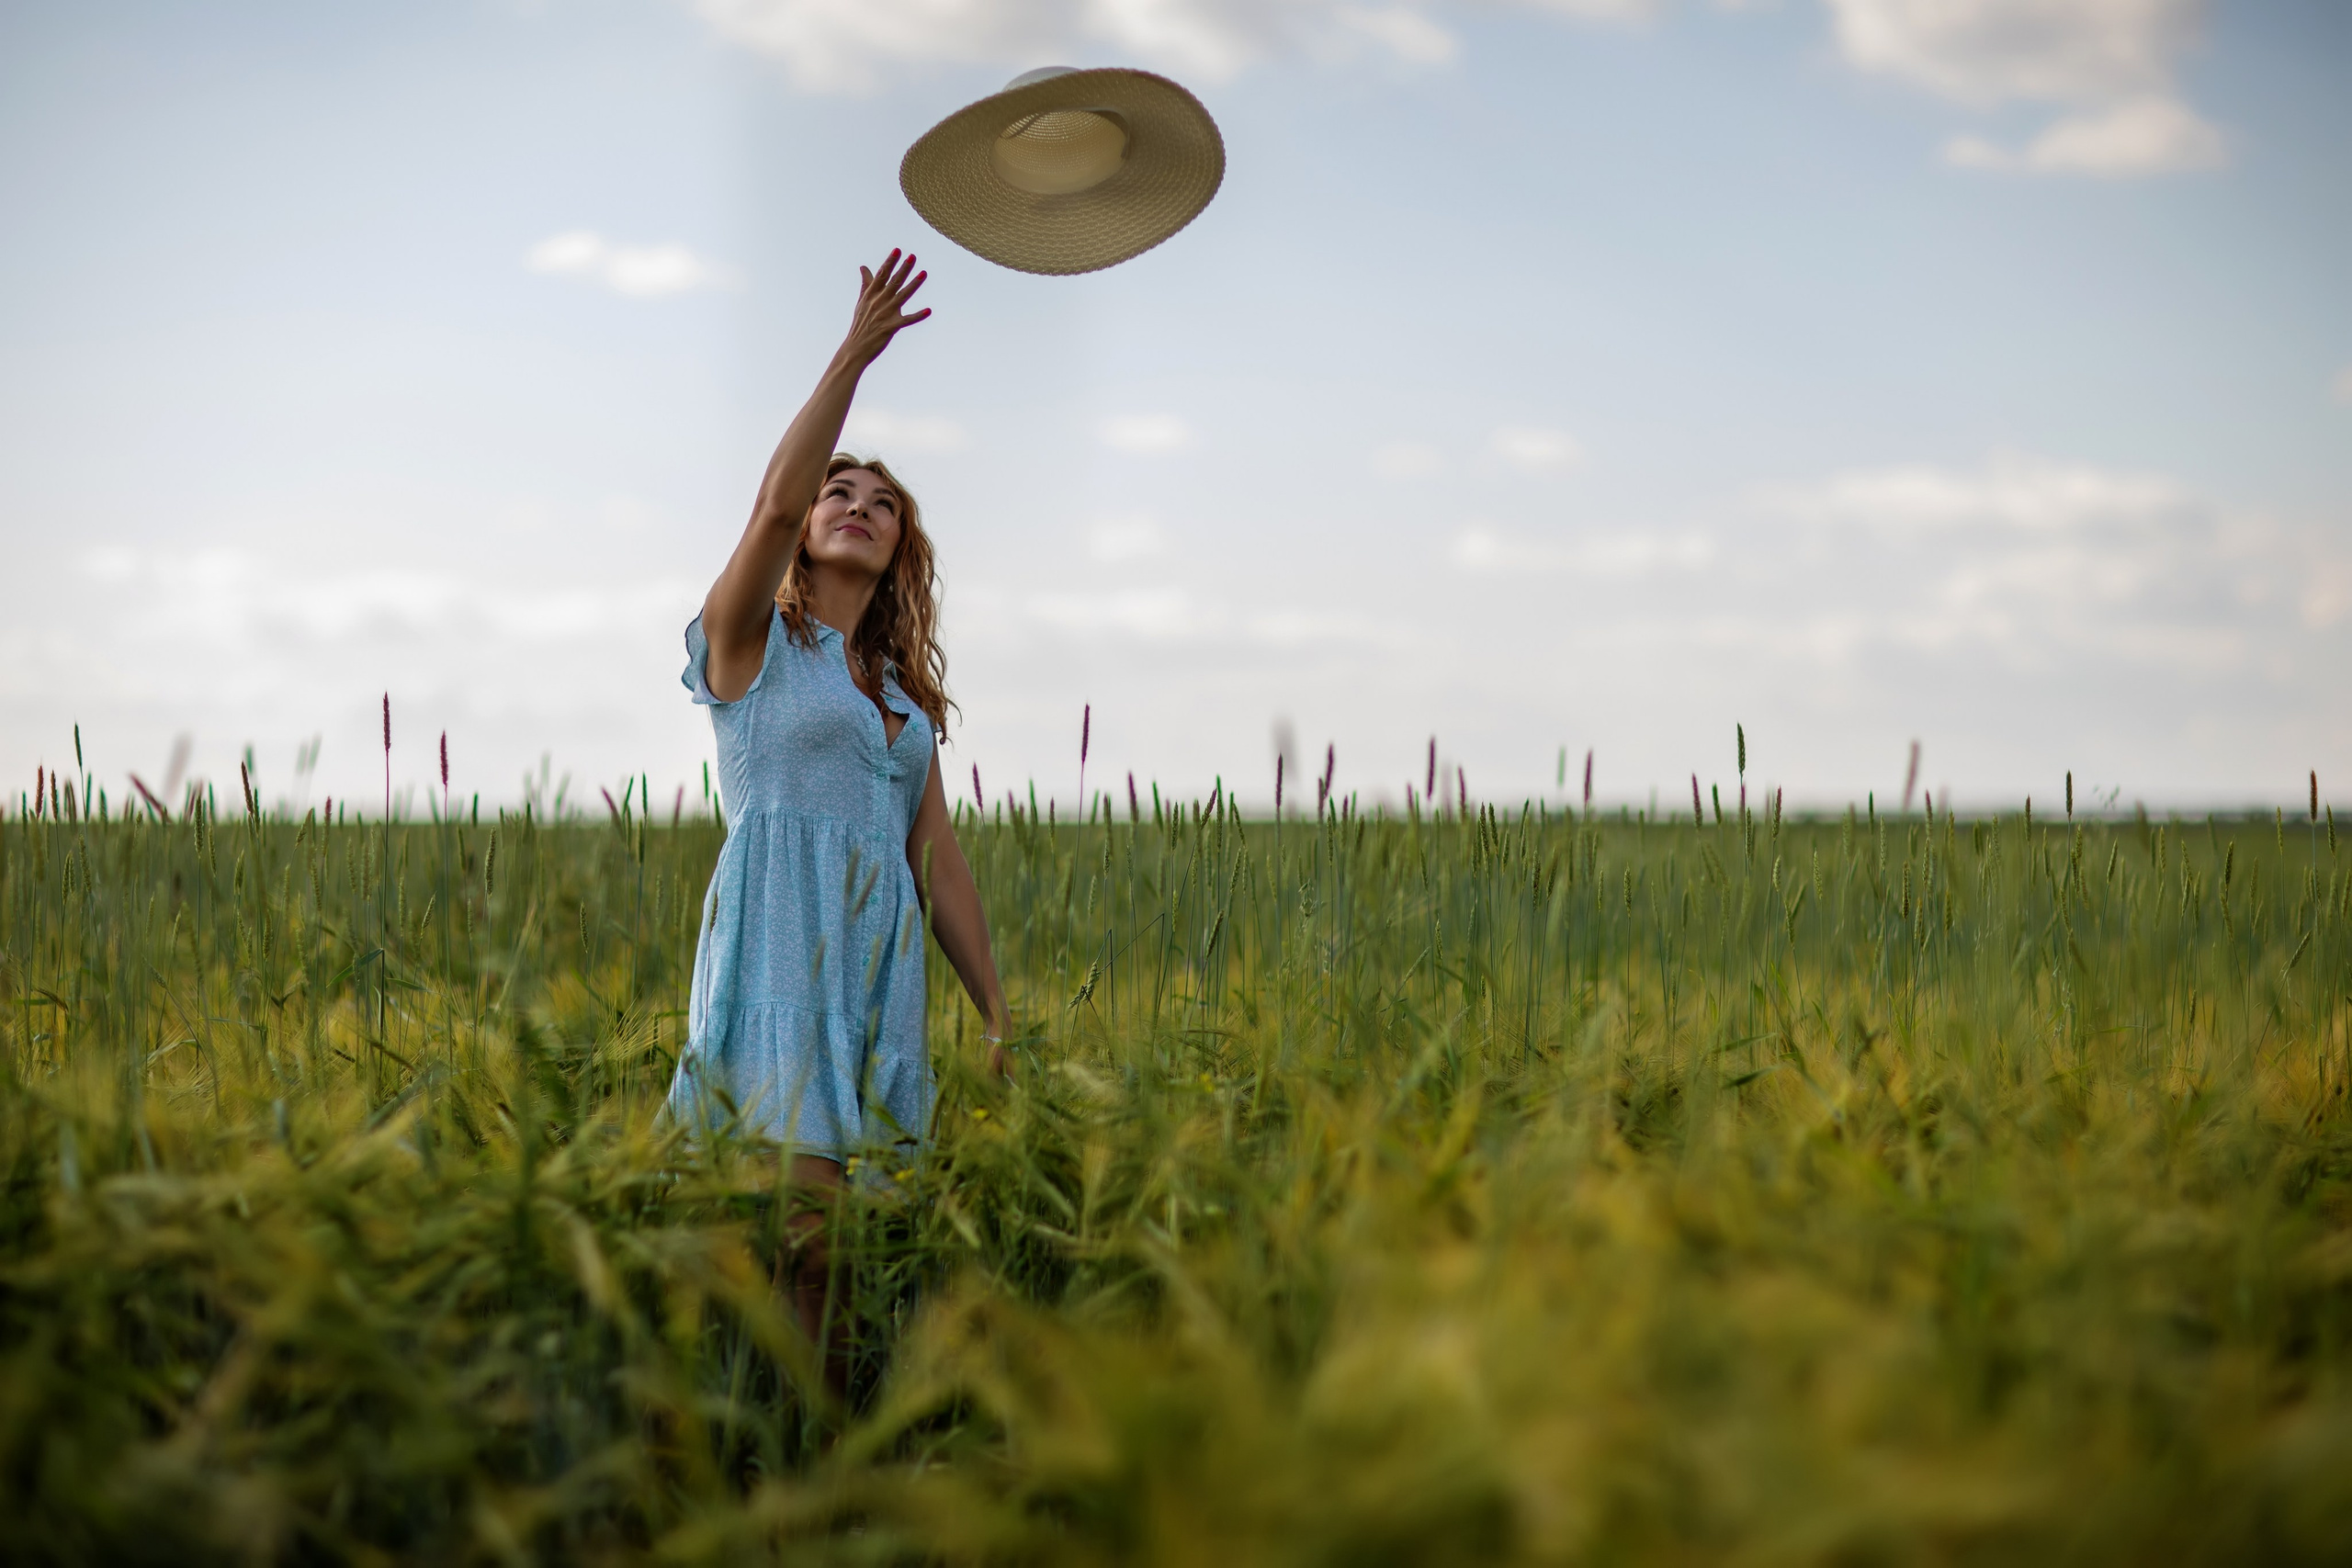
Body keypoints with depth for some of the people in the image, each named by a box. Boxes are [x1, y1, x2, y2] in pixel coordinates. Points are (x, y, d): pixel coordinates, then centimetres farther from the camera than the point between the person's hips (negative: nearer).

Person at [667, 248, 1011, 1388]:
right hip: (780, 942, -5)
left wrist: (998, 1016, 15)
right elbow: (777, 501, -11)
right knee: (793, 1219, -16)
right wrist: (855, 353, -12)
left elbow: (938, 861, 20)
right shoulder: (750, 642, 8)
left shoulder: (903, 692, 23)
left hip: (880, 962, 6)